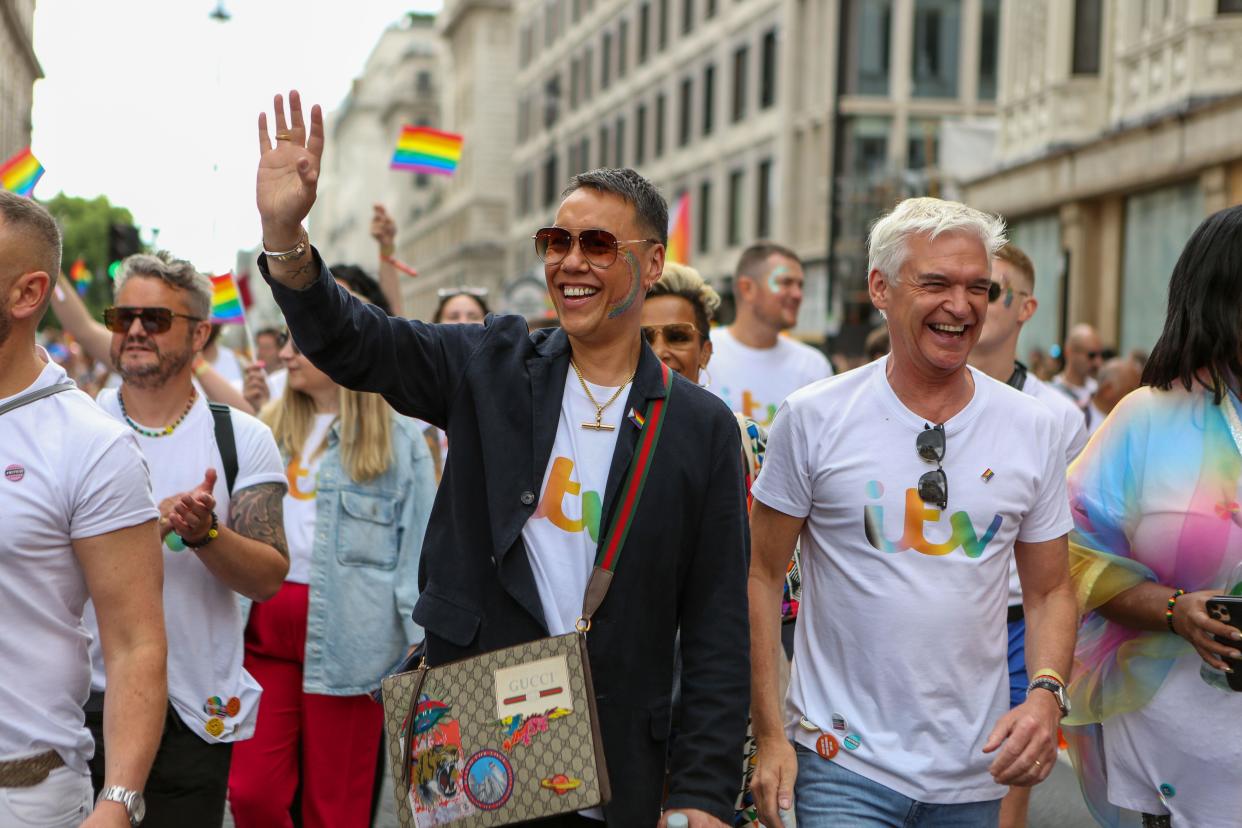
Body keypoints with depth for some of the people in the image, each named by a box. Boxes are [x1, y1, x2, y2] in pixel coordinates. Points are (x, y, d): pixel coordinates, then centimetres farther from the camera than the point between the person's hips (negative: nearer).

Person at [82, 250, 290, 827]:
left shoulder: (243, 440, 1)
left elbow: (268, 579, -4)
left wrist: (205, 533, -22)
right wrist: (153, 523, -21)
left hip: (196, 710, 0)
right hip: (81, 698, 0)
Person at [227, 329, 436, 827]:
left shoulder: (399, 438, -1)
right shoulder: (272, 429, 14)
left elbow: (420, 545, -4)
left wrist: (422, 643, -9)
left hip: (349, 633, -4)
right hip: (266, 624, 4)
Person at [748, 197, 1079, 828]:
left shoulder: (1034, 431, 2)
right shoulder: (814, 418, -6)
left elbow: (1051, 591, 8)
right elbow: (761, 575, -2)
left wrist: (1047, 694, -10)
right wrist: (769, 735, -7)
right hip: (842, 762, -3)